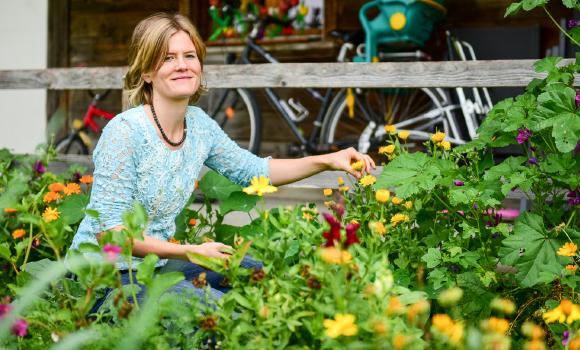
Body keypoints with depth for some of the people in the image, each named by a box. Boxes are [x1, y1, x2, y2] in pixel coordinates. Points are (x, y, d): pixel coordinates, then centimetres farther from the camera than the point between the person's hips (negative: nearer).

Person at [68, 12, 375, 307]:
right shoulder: (126, 131, -22)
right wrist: (190, 252, -27)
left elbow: (254, 170, 13)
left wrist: (327, 161, 3)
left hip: (157, 263, 8)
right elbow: (109, 230, -23)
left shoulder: (199, 124, 0)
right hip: (107, 276, -8)